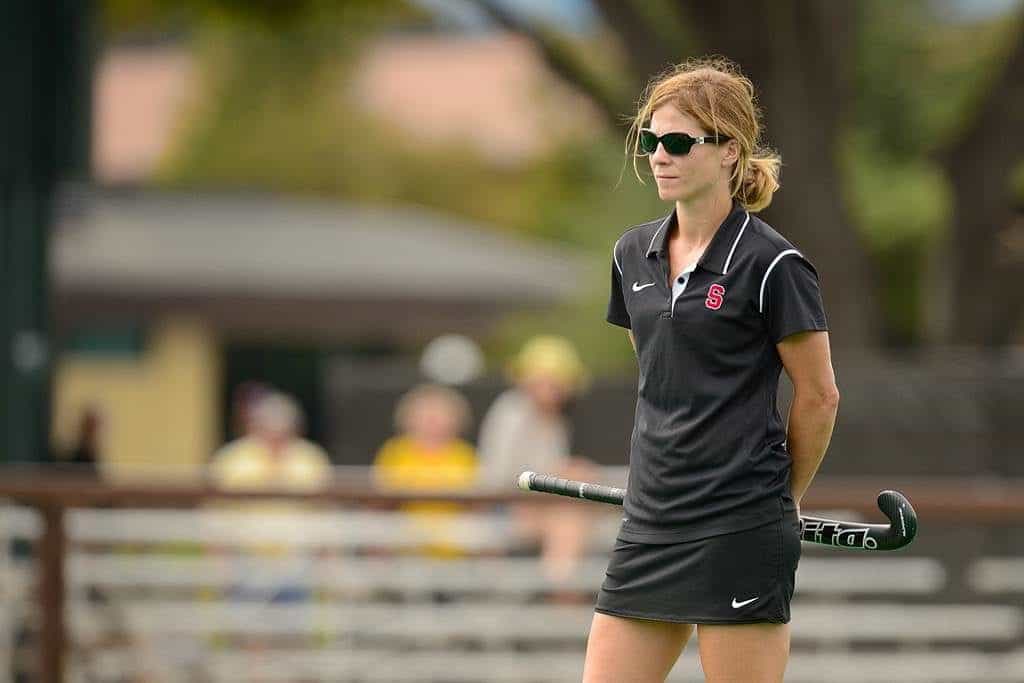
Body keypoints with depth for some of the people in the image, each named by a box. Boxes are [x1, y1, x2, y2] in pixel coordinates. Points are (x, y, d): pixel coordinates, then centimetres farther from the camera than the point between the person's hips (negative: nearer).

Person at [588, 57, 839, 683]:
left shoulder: (772, 265, -9)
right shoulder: (634, 255, 11)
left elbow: (819, 397, -2)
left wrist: (784, 495, 8)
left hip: (740, 530, -7)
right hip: (650, 524, 7)